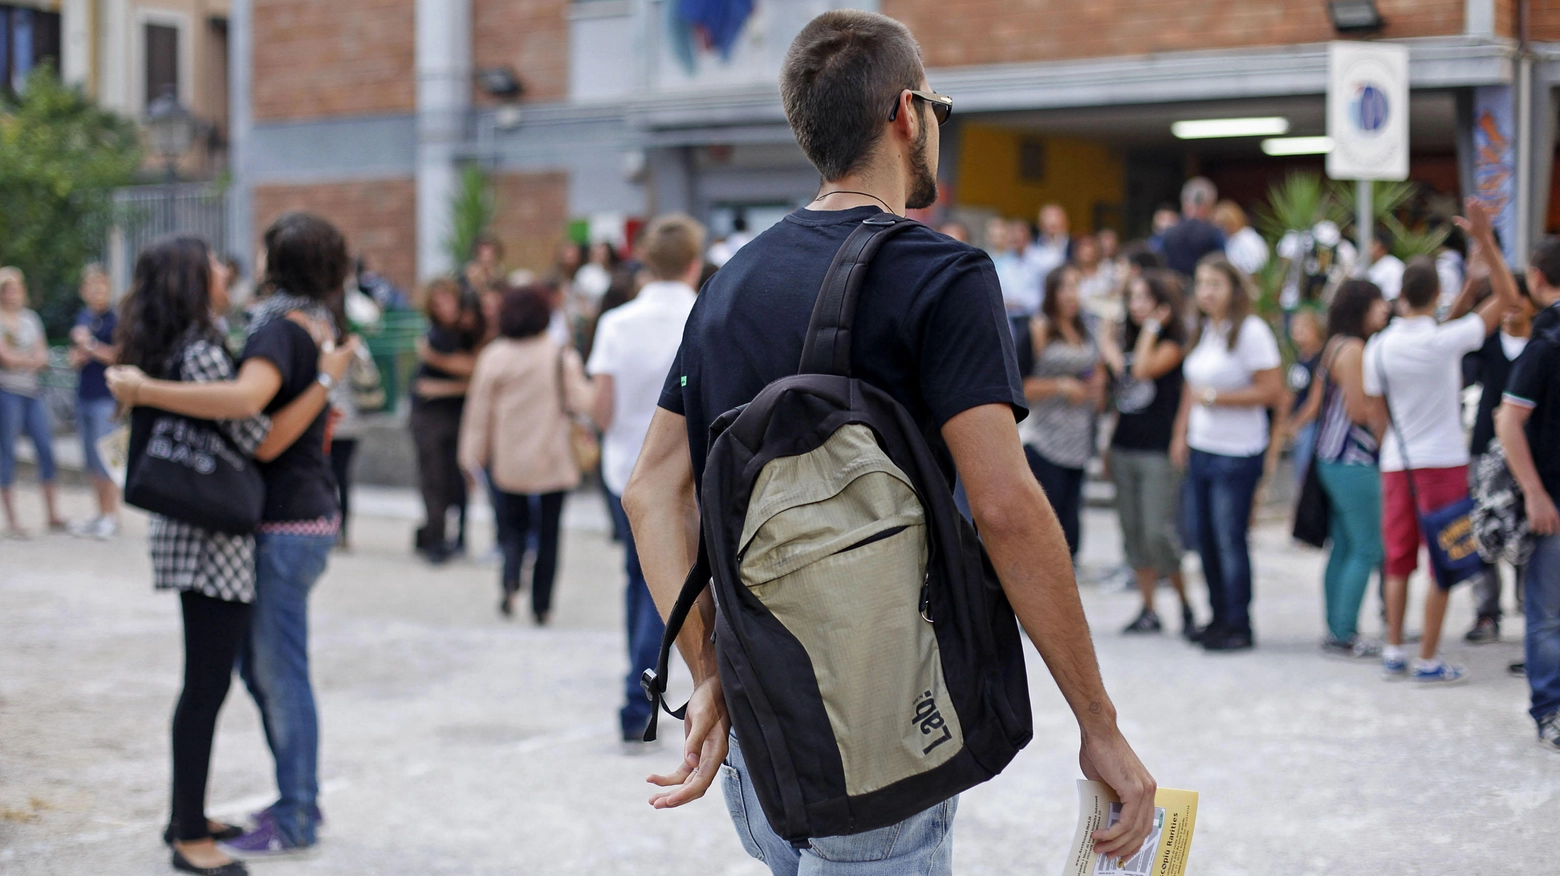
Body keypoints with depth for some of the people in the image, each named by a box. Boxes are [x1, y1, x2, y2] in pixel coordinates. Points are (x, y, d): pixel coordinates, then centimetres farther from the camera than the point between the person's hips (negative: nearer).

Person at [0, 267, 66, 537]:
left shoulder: (30, 318, 13)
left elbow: (42, 357, 8)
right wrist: (33, 360, -1)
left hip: (32, 390, 5)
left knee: (46, 448, 0)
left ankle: (53, 515, 6)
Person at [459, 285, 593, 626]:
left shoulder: (493, 356, -5)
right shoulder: (562, 358, -11)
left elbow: (479, 409, -1)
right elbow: (581, 402, -8)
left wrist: (473, 454, 7)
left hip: (509, 460, 2)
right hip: (553, 460, -1)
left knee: (513, 524, 15)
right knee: (548, 531, 8)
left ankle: (510, 578, -13)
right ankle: (542, 605, 8)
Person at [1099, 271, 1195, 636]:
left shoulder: (1173, 342, -5)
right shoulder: (1127, 339, 14)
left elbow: (1144, 369, -20)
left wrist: (1152, 327, -11)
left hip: (1159, 450, -7)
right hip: (1124, 447, 7)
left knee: (1158, 532, -11)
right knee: (1133, 532, 7)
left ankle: (1187, 603, 5)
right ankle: (1148, 611, 14)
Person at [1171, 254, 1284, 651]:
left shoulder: (1251, 331, -11)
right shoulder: (1203, 331, 13)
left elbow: (1271, 391, -15)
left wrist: (1216, 397, -14)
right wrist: (1181, 434, 14)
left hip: (1237, 453, -8)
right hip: (1200, 450, 8)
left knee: (1230, 539, -4)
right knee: (1205, 537, 10)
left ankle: (1239, 626, 5)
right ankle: (1219, 618, 21)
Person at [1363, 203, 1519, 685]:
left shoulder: (1379, 347, -3)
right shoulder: (1447, 341, -14)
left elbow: (1378, 411, 6)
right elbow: (1507, 297, -8)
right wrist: (1484, 240, -9)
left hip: (1396, 463, 4)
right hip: (1443, 460, -4)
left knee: (1399, 559, 13)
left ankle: (1393, 652, 15)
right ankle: (1429, 660, 5)